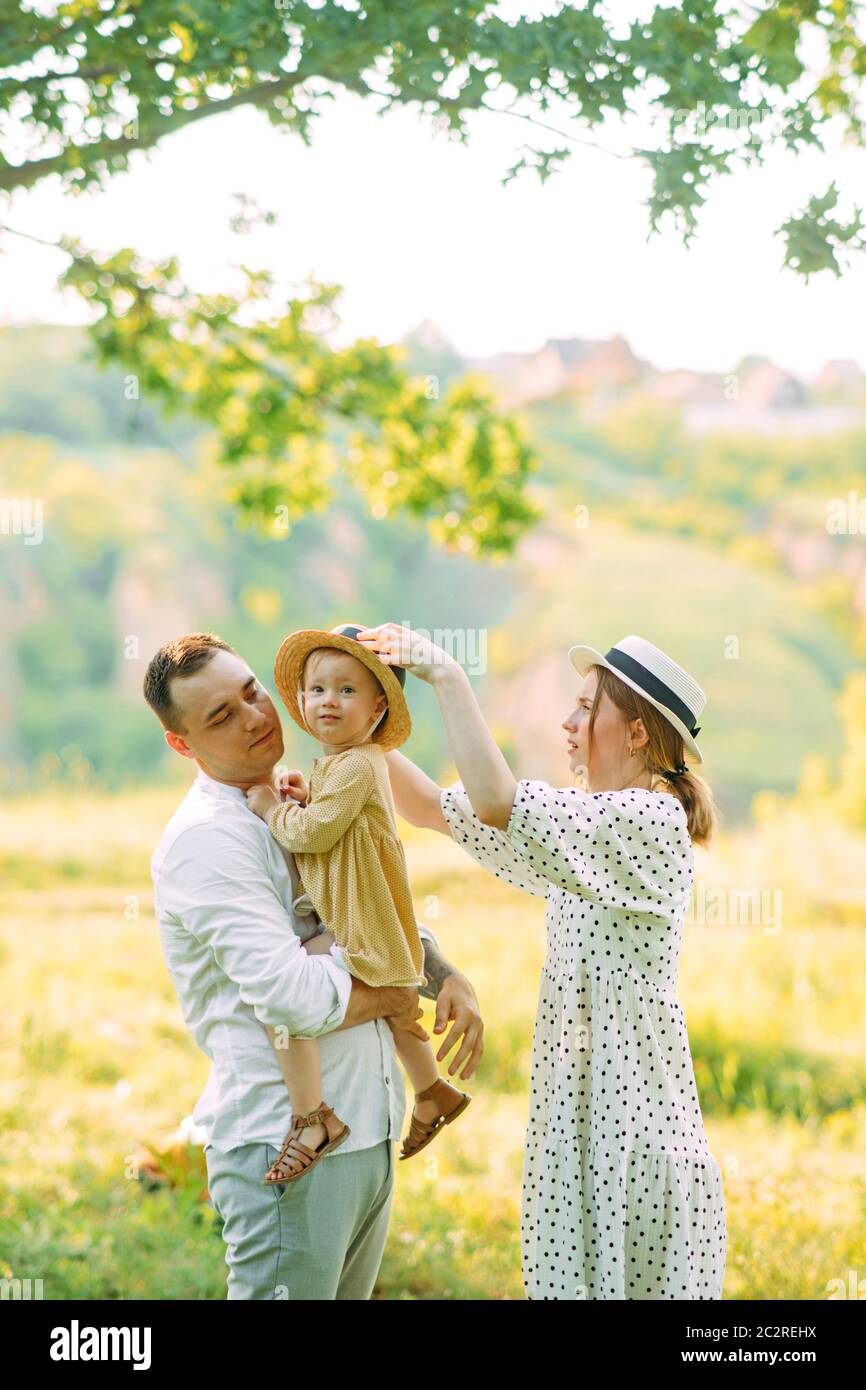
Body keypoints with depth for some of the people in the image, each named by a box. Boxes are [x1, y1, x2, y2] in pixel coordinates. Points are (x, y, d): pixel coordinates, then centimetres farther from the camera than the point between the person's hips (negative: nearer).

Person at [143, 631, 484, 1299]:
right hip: (286, 1144, -9)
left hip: (369, 1136, 9)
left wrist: (449, 979, 0)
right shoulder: (205, 838, -16)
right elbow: (291, 995, -25)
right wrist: (393, 1000, -6)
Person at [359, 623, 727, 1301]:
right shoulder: (583, 816, 13)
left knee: (631, 1279, -1)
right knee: (570, 1276, 13)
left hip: (633, 1105, -9)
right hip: (574, 1096, 9)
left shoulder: (653, 819, -16)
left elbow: (498, 806, -26)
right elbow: (433, 807, 13)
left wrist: (446, 674, -22)